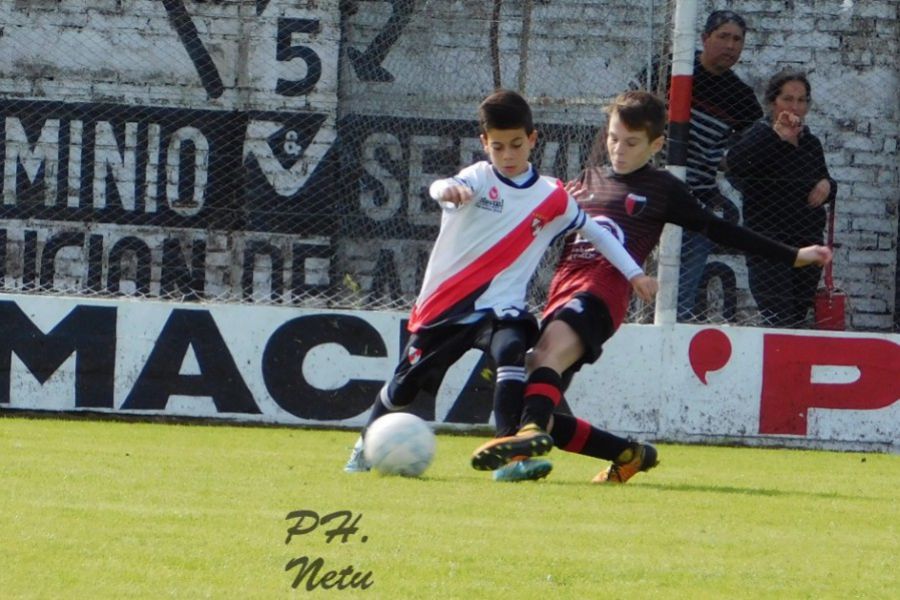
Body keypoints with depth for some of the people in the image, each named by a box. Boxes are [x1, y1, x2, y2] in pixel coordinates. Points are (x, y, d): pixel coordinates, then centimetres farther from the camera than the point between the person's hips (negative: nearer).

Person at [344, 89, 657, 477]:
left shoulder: (552, 198, 1)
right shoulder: (480, 178, -6)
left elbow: (595, 232, 16)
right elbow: (441, 189, -29)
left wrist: (633, 273, 13)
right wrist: (449, 190, -54)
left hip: (501, 306, 0)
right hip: (444, 305, 0)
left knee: (510, 349, -32)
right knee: (405, 386, 10)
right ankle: (368, 442, 36)